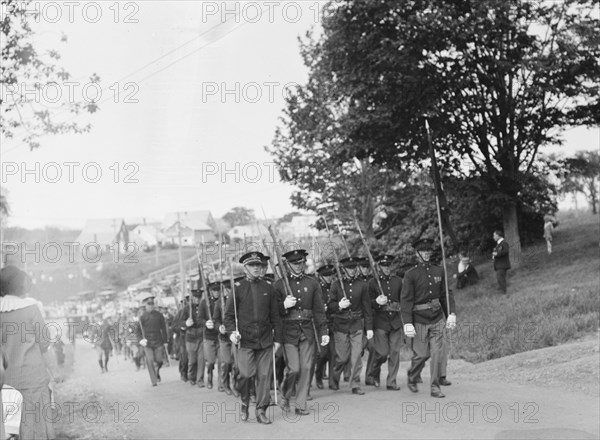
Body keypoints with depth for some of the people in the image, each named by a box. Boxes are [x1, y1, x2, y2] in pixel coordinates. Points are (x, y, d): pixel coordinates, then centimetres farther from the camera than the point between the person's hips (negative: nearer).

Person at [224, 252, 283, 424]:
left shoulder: (268, 287, 9)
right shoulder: (238, 287, 2)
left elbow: (275, 315, 12)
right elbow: (229, 314, 3)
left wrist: (277, 337, 9)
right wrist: (232, 331, -13)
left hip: (266, 340, 2)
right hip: (245, 339, -2)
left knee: (264, 375, -2)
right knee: (245, 375, -10)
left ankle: (261, 411, 7)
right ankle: (244, 405, 14)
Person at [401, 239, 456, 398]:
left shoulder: (439, 271, 8)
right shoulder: (410, 275, -5)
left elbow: (446, 294, 13)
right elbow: (406, 300, -9)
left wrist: (451, 314, 2)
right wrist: (407, 323, -16)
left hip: (437, 319, 3)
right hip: (420, 320, -3)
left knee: (436, 353, -3)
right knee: (421, 354, 0)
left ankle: (435, 388, 2)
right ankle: (412, 379, 27)